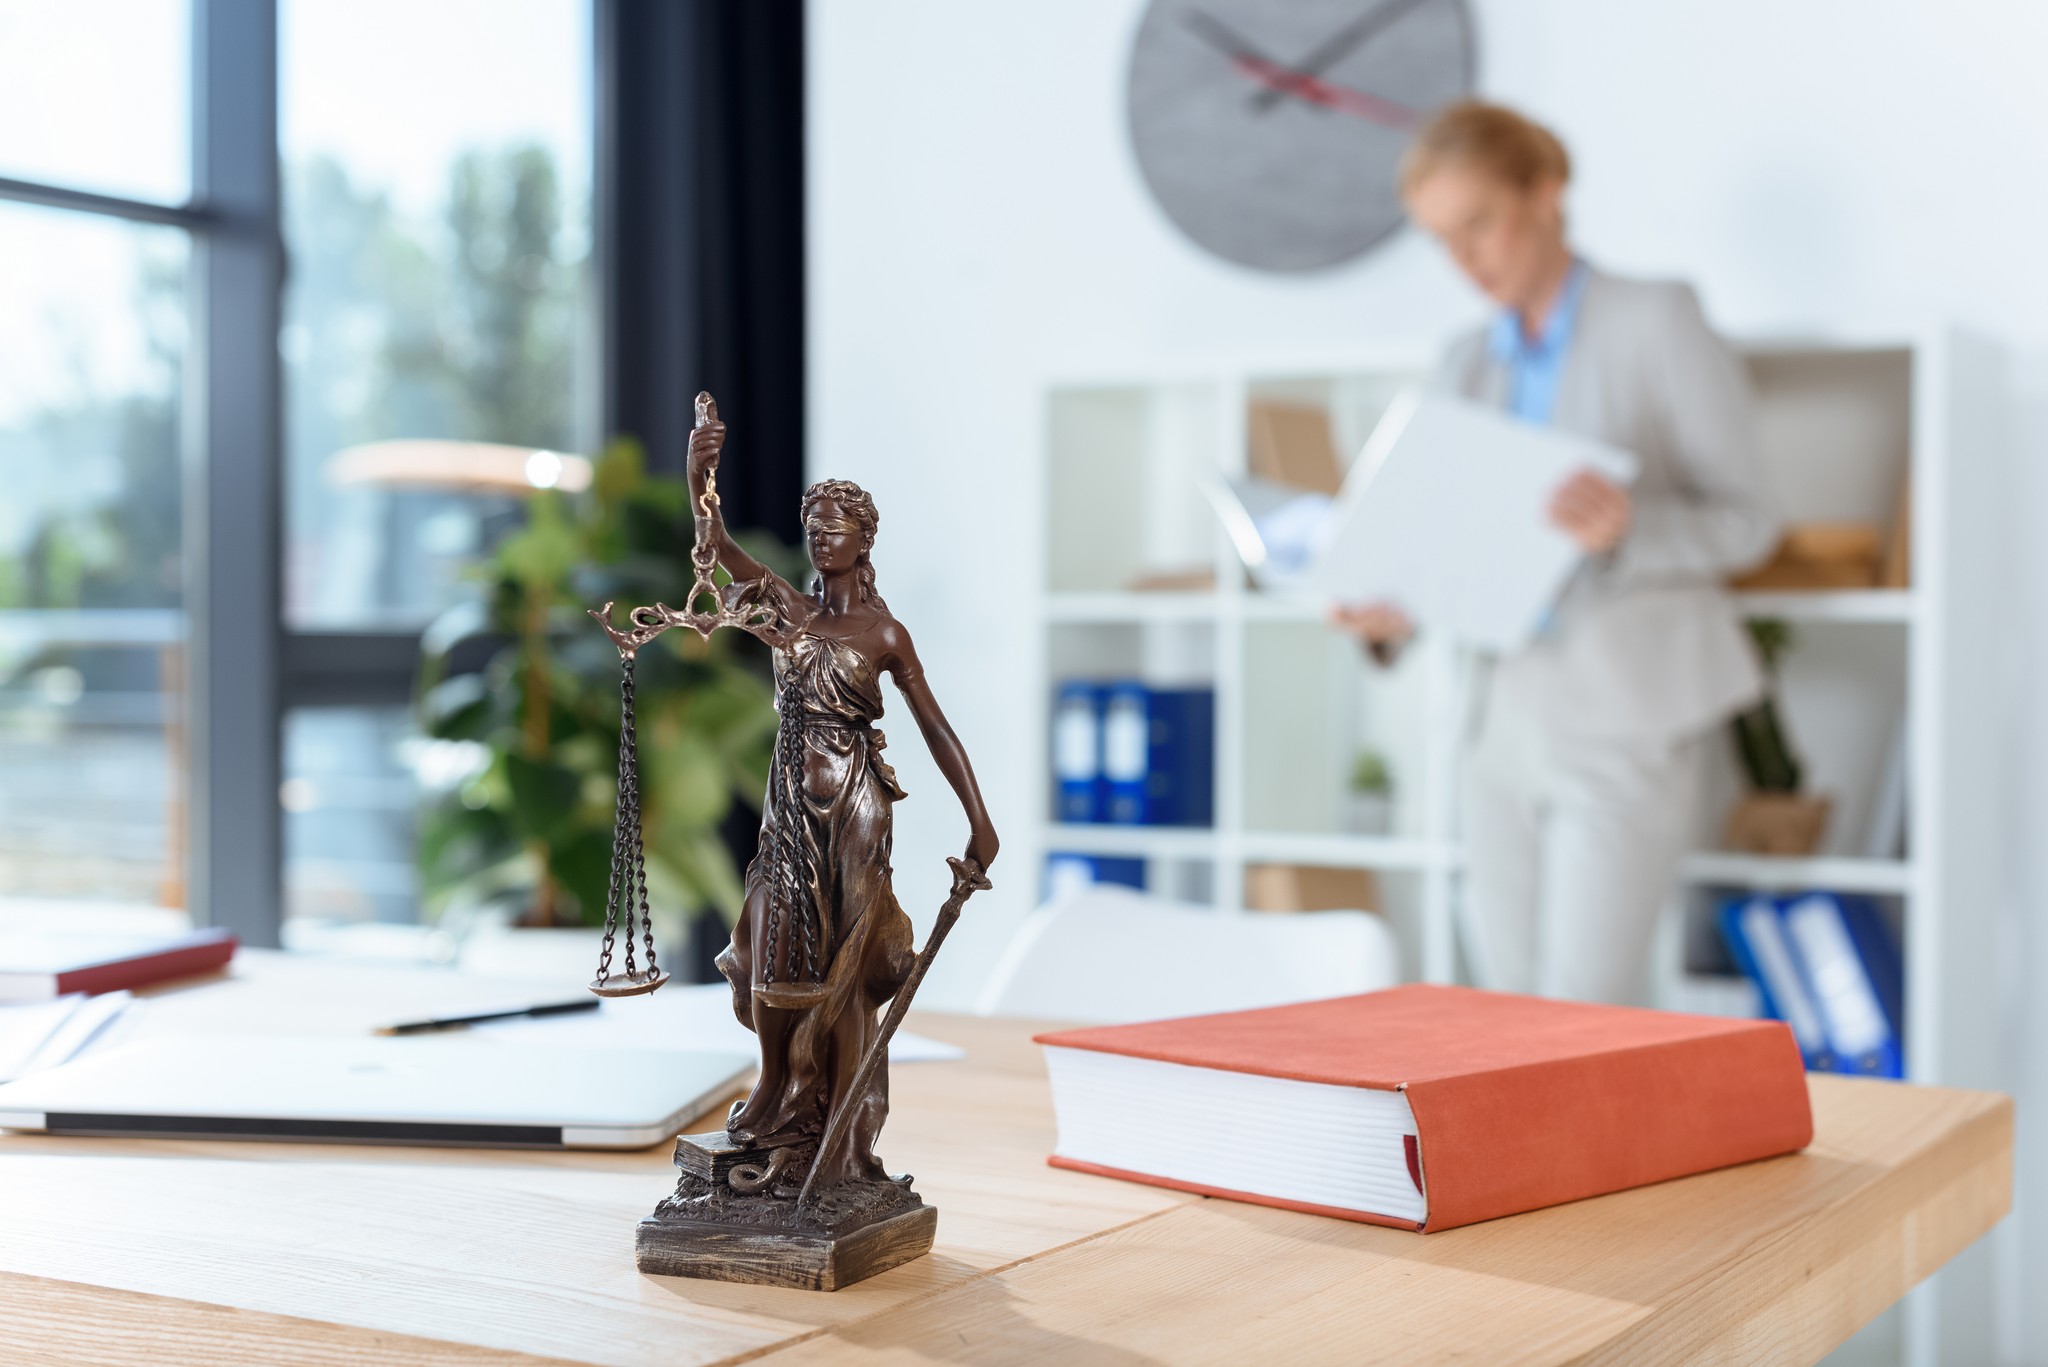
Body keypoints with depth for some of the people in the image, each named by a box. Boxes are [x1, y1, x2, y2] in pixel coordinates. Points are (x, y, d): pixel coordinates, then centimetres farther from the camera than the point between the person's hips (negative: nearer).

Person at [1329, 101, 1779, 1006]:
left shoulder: (1656, 323, -2)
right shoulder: (1468, 368, 14)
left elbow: (1746, 521, -4)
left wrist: (1627, 525, -24)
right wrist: (1392, 616, -4)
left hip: (1625, 710, -6)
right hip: (1508, 713, 6)